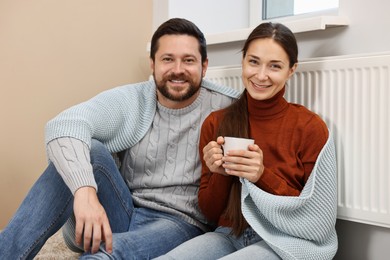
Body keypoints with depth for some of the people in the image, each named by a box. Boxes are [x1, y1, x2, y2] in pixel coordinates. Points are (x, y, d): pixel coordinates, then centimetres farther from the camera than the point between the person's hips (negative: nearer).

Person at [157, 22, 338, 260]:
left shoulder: (310, 127, -6)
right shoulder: (215, 123, 3)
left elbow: (320, 220, -7)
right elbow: (210, 214, 7)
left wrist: (263, 176, -19)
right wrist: (220, 174, -14)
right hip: (230, 236, 3)